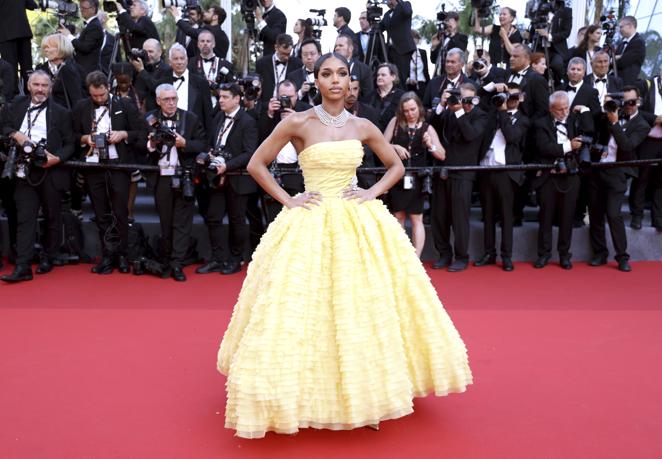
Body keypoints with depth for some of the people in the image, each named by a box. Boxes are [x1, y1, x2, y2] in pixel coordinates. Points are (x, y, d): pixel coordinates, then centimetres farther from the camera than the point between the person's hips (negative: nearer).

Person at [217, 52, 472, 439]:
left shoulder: (363, 127, 5)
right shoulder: (298, 123, -4)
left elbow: (397, 166, 16)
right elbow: (256, 165, 0)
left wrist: (373, 192, 0)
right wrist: (287, 200, -7)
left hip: (358, 223, 3)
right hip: (310, 224, -3)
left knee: (362, 306, 4)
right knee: (307, 308, -3)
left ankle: (363, 394, 21)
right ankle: (309, 396, 15)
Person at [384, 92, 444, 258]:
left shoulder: (427, 128, -1)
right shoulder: (396, 122, 1)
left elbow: (442, 155, -4)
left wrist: (430, 146, -22)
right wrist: (395, 147, -16)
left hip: (417, 178, -1)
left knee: (416, 219, 1)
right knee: (398, 217, 11)